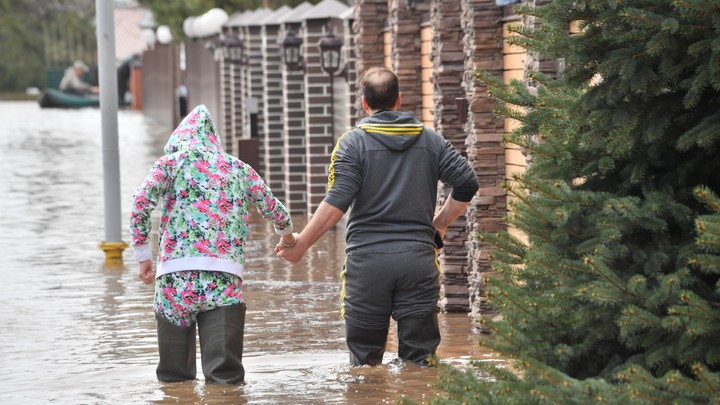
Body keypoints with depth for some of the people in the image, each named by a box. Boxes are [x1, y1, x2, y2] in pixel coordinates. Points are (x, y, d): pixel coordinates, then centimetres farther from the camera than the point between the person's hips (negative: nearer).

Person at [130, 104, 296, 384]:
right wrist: (287, 235, 49)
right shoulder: (239, 169, 20)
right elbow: (274, 210, 28)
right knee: (225, 373, -10)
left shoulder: (170, 162, 12)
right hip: (226, 276, 1)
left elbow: (140, 203, -1)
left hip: (176, 274, -1)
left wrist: (143, 255, 7)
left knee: (174, 375, 9)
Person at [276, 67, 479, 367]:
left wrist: (300, 246, -6)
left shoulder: (352, 142, -1)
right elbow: (467, 184, 5)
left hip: (367, 258, -2)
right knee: (419, 360, 4)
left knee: (364, 360, 6)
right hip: (418, 257, 2)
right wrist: (438, 225, 18)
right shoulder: (430, 140, 10)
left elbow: (337, 202, -11)